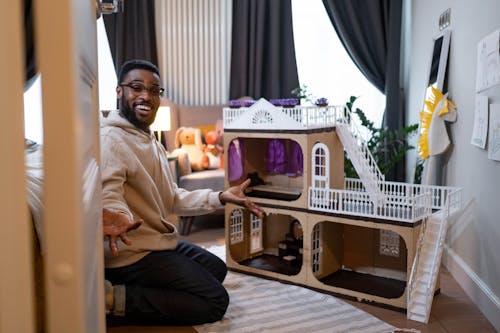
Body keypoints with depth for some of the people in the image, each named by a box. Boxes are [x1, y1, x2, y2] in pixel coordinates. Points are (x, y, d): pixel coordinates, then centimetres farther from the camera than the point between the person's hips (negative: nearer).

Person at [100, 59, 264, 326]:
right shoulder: (109, 139, -19)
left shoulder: (151, 141, 14)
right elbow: (106, 197, -34)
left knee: (217, 269, 24)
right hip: (133, 253, -10)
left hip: (161, 240, 10)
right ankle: (118, 300, -10)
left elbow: (172, 198, 13)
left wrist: (220, 198, 4)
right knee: (215, 301, -9)